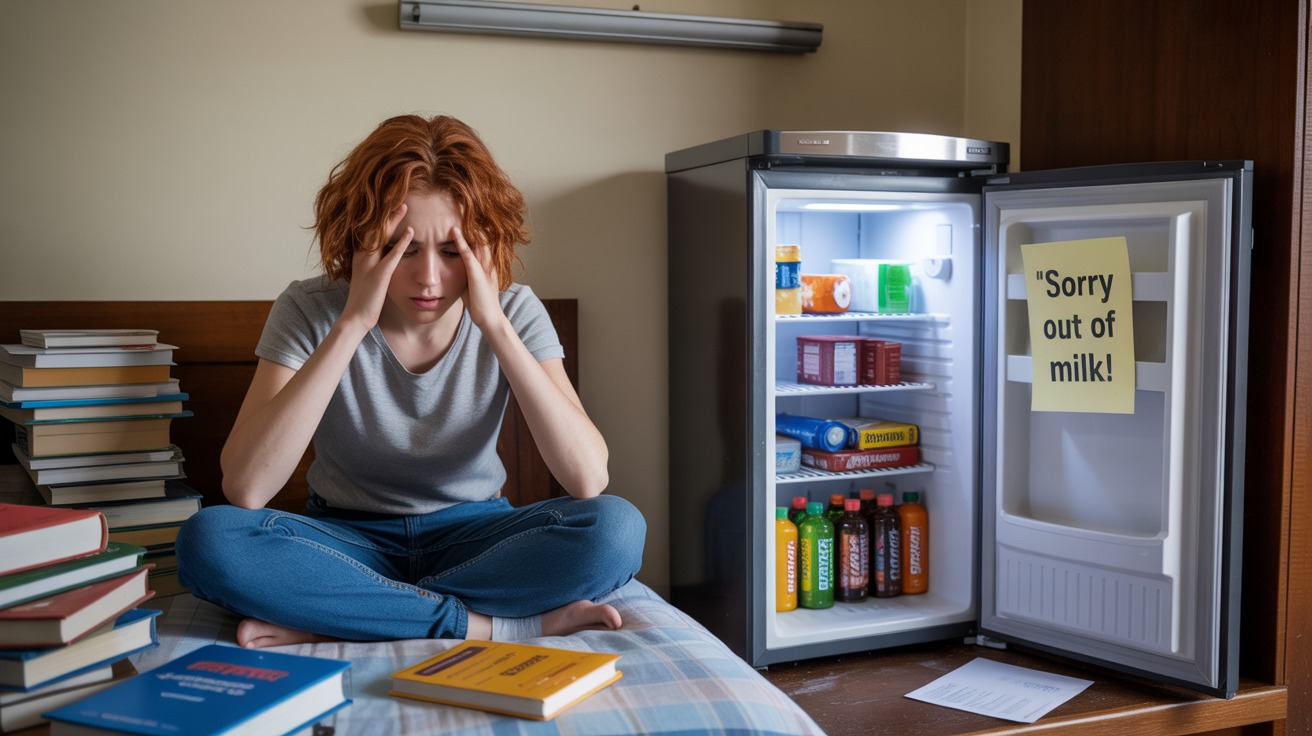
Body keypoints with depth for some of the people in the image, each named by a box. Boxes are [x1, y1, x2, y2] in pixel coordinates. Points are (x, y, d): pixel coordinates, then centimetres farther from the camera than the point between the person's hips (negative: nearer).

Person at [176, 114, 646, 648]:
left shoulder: (514, 312, -11)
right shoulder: (310, 312, -14)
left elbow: (588, 480, -24)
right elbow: (243, 490, -28)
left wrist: (494, 325, -27)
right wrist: (352, 323, -30)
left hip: (471, 536, 1)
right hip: (349, 540, 0)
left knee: (616, 530, -29)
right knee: (208, 540, -30)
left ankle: (324, 620, -22)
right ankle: (508, 623, -25)